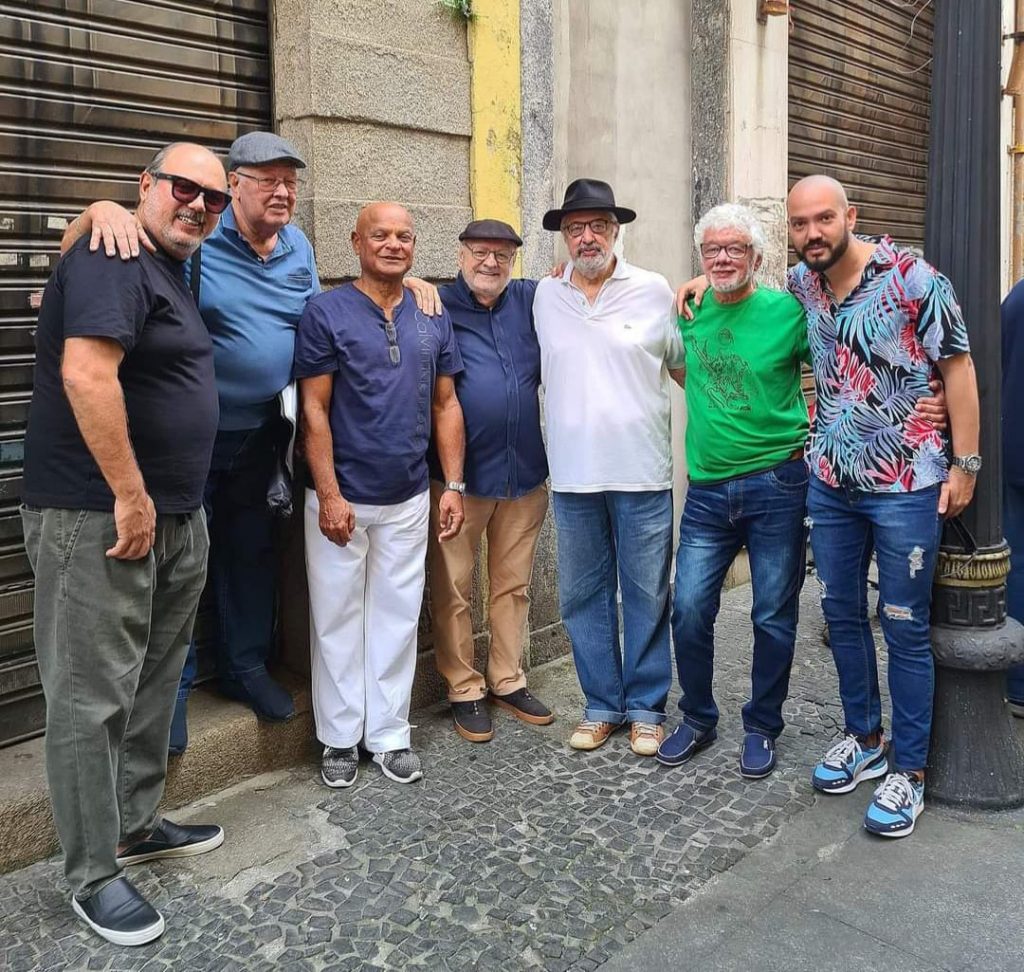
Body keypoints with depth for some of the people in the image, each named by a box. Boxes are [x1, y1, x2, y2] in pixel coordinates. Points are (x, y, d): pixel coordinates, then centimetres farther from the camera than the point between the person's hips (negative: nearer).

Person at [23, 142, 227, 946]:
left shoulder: (171, 272, 18)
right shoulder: (114, 259, -13)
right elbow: (86, 374, -26)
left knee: (154, 681, 18)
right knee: (93, 695, 0)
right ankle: (93, 874, 12)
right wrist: (129, 495, -23)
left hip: (174, 518, 10)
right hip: (99, 518, -10)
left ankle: (136, 825, 33)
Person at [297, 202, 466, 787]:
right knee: (337, 620, 7)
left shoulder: (433, 318, 7)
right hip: (341, 498, -3)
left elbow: (446, 405, 10)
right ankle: (340, 739, 22)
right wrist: (329, 495, -14)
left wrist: (454, 485, 3)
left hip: (409, 498, 4)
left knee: (397, 619, 11)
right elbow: (314, 410, -9)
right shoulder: (327, 312, -5)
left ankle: (389, 735, 24)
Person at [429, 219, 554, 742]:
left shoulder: (529, 300, 9)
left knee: (514, 585, 15)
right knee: (453, 590, 5)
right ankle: (464, 690, 20)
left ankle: (508, 681, 30)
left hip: (525, 473, 5)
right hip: (458, 477, -4)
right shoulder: (437, 305, -3)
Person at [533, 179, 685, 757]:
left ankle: (647, 708, 22)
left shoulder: (654, 291, 0)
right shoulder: (546, 297, 7)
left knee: (648, 596, 6)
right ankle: (603, 704, 26)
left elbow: (686, 366, 8)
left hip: (642, 473, -2)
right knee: (583, 596, 11)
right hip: (572, 476, 3)